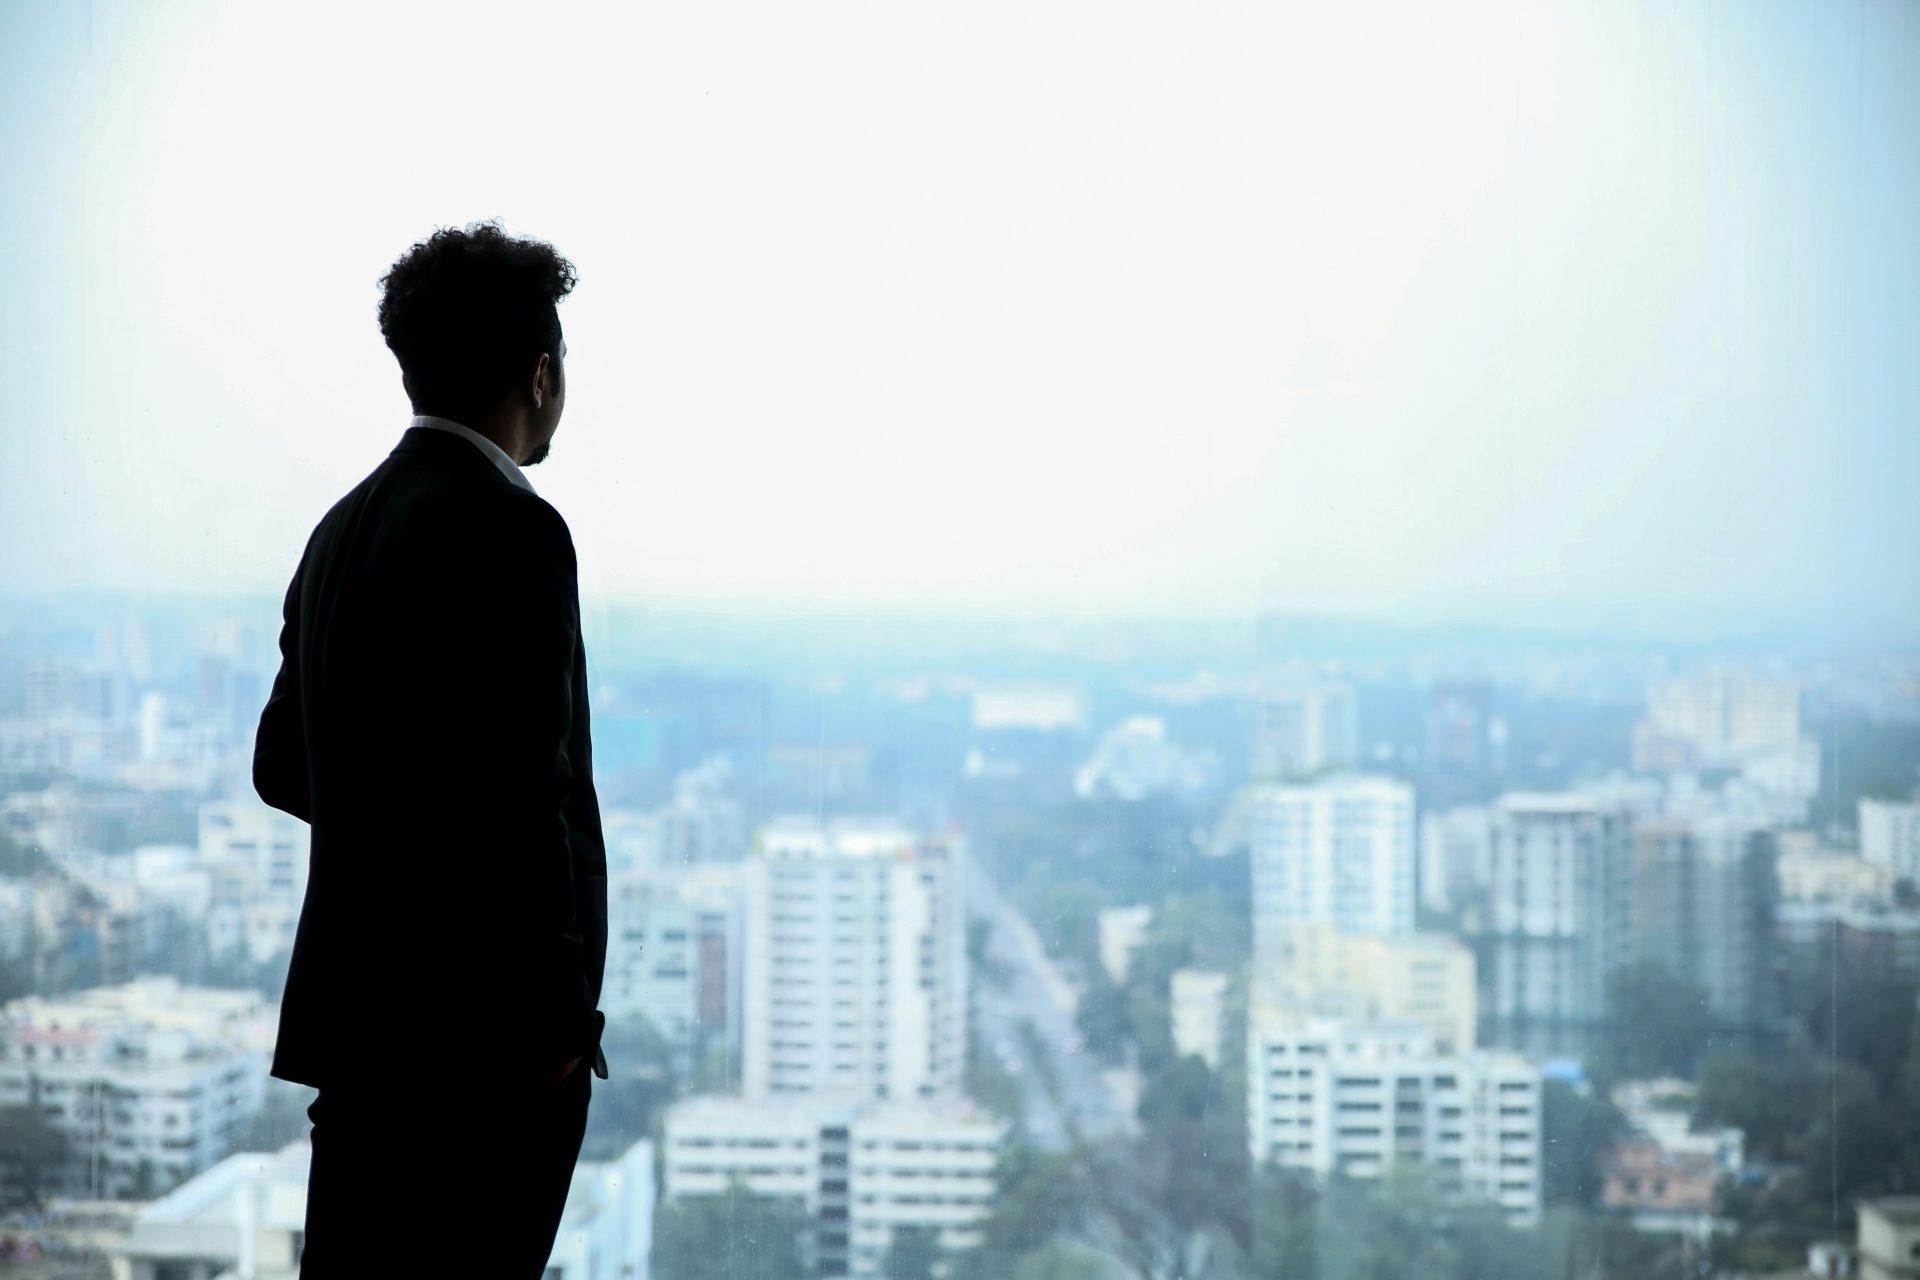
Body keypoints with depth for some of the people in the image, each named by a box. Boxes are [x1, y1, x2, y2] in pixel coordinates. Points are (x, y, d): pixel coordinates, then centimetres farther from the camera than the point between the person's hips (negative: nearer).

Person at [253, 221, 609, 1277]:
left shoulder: (345, 529, 12)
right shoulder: (508, 529, -15)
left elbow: (282, 764, 19)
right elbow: (524, 793, -21)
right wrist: (558, 1023, -15)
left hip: (358, 1010, 9)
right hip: (484, 1029, -9)